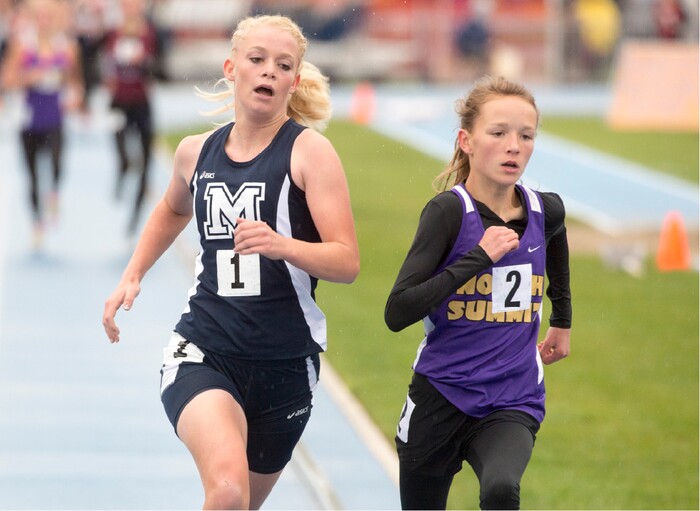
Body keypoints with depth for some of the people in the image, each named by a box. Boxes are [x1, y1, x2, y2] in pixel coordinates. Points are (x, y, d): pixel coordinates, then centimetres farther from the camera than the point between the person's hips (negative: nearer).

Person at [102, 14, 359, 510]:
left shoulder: (310, 151, -6)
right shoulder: (197, 151, 6)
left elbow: (347, 263, -14)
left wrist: (281, 245, -31)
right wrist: (132, 276, 20)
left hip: (285, 365, -1)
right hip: (204, 351, 1)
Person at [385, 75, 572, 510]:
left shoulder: (545, 211, 0)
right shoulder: (449, 211, -14)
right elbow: (397, 312, -24)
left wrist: (562, 322, 36)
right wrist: (479, 256, -25)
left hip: (513, 404, 2)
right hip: (440, 398, -2)